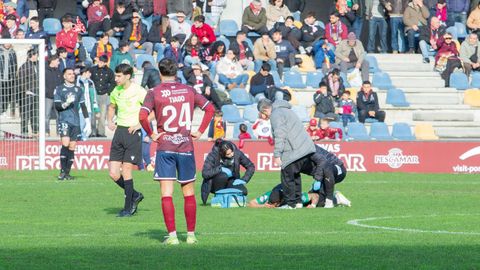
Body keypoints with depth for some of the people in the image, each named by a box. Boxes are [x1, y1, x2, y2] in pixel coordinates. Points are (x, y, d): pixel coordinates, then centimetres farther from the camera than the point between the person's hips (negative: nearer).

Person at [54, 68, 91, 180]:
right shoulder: (59, 89, 5)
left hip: (76, 122, 4)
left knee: (72, 147, 1)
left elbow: (83, 107, 17)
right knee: (65, 144, -19)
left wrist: (88, 123, 12)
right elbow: (57, 106, -1)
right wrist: (66, 103, -20)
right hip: (64, 120, -4)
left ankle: (67, 173, 5)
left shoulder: (78, 90, 15)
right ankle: (62, 171, -12)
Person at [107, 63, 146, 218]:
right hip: (119, 131, 6)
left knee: (126, 170, -6)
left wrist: (140, 124, -16)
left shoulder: (138, 91, -10)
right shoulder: (116, 91, 9)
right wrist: (110, 122, 12)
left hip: (133, 132, -6)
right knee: (113, 173, 0)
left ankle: (128, 208, 6)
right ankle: (135, 195, 23)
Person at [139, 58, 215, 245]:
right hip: (186, 146, 2)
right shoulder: (189, 91, 6)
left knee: (166, 194, -1)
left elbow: (142, 116, -16)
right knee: (189, 193, 11)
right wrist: (200, 132, 8)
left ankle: (172, 235, -7)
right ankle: (191, 234, 14)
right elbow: (210, 109, 6)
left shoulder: (154, 93, -3)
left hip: (164, 147, -2)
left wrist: (151, 135, -3)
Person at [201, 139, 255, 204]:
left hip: (231, 182, 3)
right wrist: (220, 169, -33)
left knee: (243, 191, -25)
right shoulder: (213, 155, -22)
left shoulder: (237, 153, -14)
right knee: (223, 175, -37)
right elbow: (205, 173, -29)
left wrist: (243, 180, -15)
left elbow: (251, 167, -3)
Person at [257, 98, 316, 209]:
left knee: (287, 176, -2)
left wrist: (277, 155, -15)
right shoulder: (285, 111, 26)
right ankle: (298, 201, 20)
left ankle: (291, 203, -1)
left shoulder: (276, 115, -5)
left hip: (295, 151, -10)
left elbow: (280, 136, -15)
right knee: (295, 175, 19)